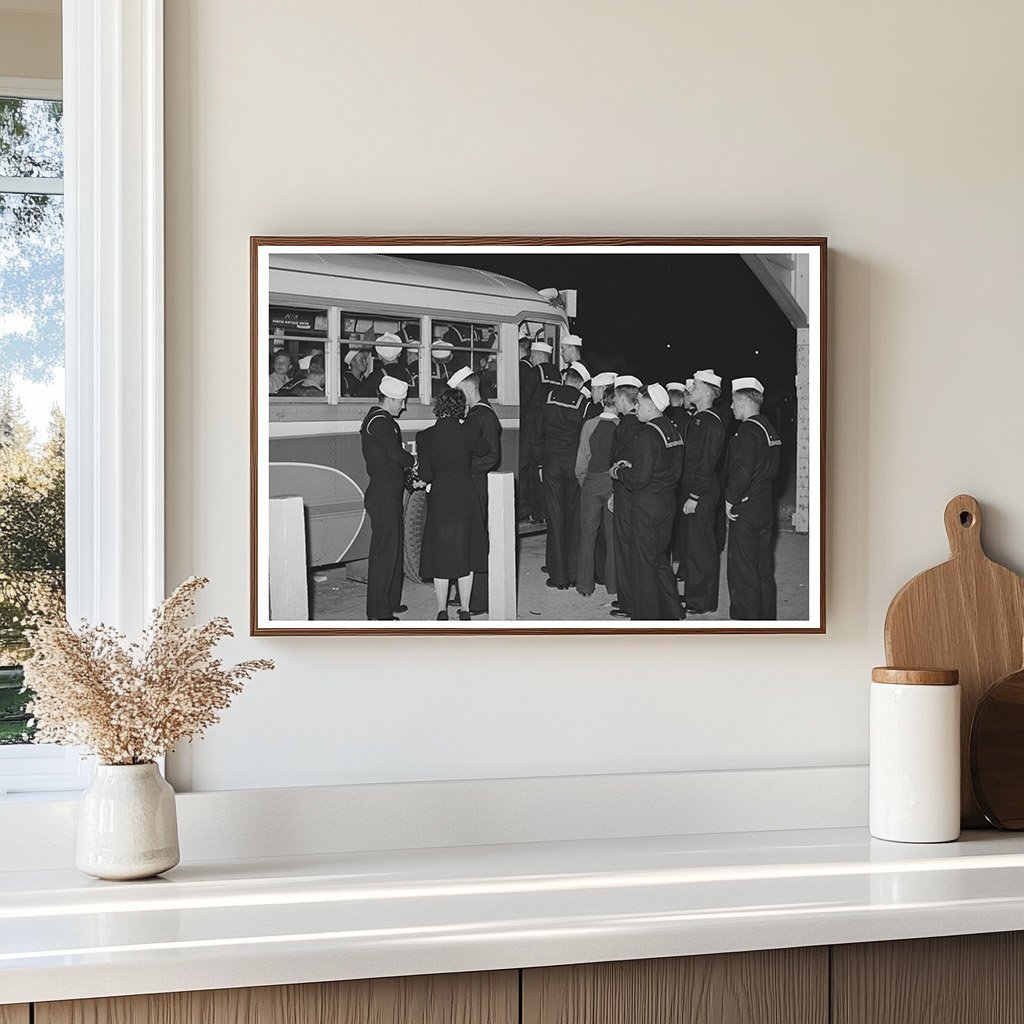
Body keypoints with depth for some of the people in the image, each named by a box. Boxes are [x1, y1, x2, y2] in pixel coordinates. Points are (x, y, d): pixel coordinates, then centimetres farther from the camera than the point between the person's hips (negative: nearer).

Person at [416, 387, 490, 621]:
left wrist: (419, 470, 12)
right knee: (465, 553, 12)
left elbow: (425, 475, -9)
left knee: (440, 554, 9)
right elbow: (485, 453, 10)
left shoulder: (425, 436, -8)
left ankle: (442, 611, 11)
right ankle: (464, 609, 16)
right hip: (466, 498, 1)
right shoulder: (468, 431, -7)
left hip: (439, 499, -1)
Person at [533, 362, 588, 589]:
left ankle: (558, 576, 5)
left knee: (555, 519, 4)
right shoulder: (583, 404, -6)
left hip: (551, 462, 1)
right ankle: (574, 574, 11)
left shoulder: (548, 398, -1)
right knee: (575, 517, 9)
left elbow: (538, 433, 3)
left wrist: (540, 464, 9)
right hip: (575, 464, 0)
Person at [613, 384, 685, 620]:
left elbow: (640, 478, -23)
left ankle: (647, 619, 9)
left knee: (645, 563, 2)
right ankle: (672, 612, 25)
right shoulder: (674, 430, 7)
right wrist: (631, 467, 12)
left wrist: (620, 472, -3)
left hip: (648, 504, -8)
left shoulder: (648, 434, -19)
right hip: (668, 501, 8)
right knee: (660, 557, 20)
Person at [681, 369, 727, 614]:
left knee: (700, 546, -3)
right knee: (695, 544, 14)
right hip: (694, 491, 10)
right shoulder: (698, 419, 13)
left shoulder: (711, 423, -17)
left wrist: (694, 496, -20)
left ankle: (701, 602, 5)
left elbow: (707, 464, -20)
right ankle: (696, 595, 22)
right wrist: (691, 494, 16)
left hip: (702, 493, -10)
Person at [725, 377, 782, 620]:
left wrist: (730, 500, -14)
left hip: (746, 511, -9)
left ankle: (747, 619, 2)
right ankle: (767, 618, 23)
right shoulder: (769, 428, 12)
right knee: (764, 569, 16)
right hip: (766, 507, 9)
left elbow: (743, 471, -24)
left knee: (742, 572, -2)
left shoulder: (748, 431, -17)